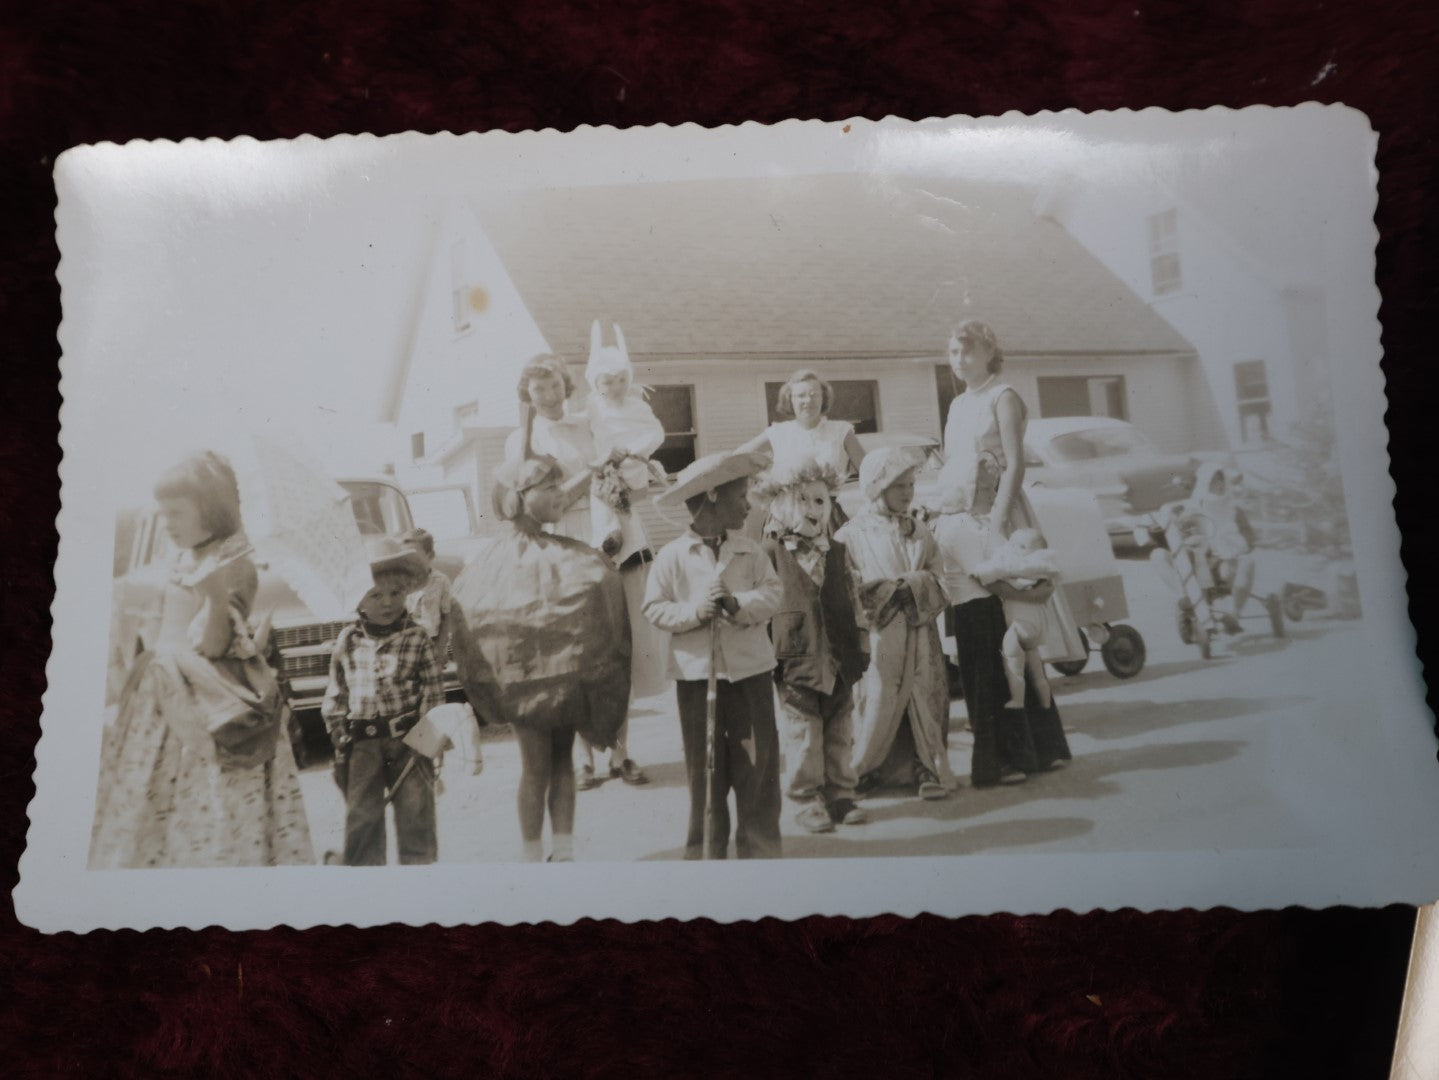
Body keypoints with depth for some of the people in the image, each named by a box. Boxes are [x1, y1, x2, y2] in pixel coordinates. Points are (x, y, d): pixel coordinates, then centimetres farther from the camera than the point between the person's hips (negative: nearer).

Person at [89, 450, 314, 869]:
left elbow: (213, 648, -21)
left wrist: (217, 596, -34)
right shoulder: (187, 561, 11)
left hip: (209, 701, -8)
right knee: (148, 807, 11)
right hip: (165, 694, 9)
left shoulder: (231, 566, -14)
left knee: (211, 812, -5)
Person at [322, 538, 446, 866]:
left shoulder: (416, 637, -2)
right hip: (361, 743, 2)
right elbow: (336, 692, 10)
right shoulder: (347, 640, 4)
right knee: (361, 816, 9)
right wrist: (337, 730, 4)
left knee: (415, 812, 5)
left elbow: (433, 690, -2)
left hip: (408, 740, -2)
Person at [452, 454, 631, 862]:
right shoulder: (501, 555, -11)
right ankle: (533, 857, 15)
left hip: (564, 673, 6)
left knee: (562, 763, 11)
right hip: (526, 674, -6)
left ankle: (563, 852, 21)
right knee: (536, 767, 1)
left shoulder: (560, 552, 8)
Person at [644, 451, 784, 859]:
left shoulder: (751, 551, 5)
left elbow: (772, 593, -3)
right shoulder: (672, 555, -3)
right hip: (696, 672, -1)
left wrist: (738, 603, -20)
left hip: (749, 669, 2)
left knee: (757, 762, 5)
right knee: (704, 765, 8)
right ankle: (705, 848, 22)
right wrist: (695, 610, -19)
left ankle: (760, 847, 18)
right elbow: (655, 608, -4)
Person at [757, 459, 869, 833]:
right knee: (803, 735, 2)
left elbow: (853, 602, 15)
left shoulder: (838, 552, 11)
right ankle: (808, 801, 14)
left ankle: (841, 795, 23)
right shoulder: (770, 553, -5)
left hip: (838, 658, 5)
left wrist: (860, 649, 10)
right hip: (796, 660, -4)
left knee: (840, 734, 11)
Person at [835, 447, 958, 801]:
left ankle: (928, 768, 14)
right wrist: (889, 592, -14)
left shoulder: (919, 530, 12)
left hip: (920, 630, 4)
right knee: (879, 701, -2)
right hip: (881, 633, -4)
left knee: (925, 696, 3)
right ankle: (860, 769, 15)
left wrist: (909, 587, -12)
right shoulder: (854, 533, -2)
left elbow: (934, 576, 6)